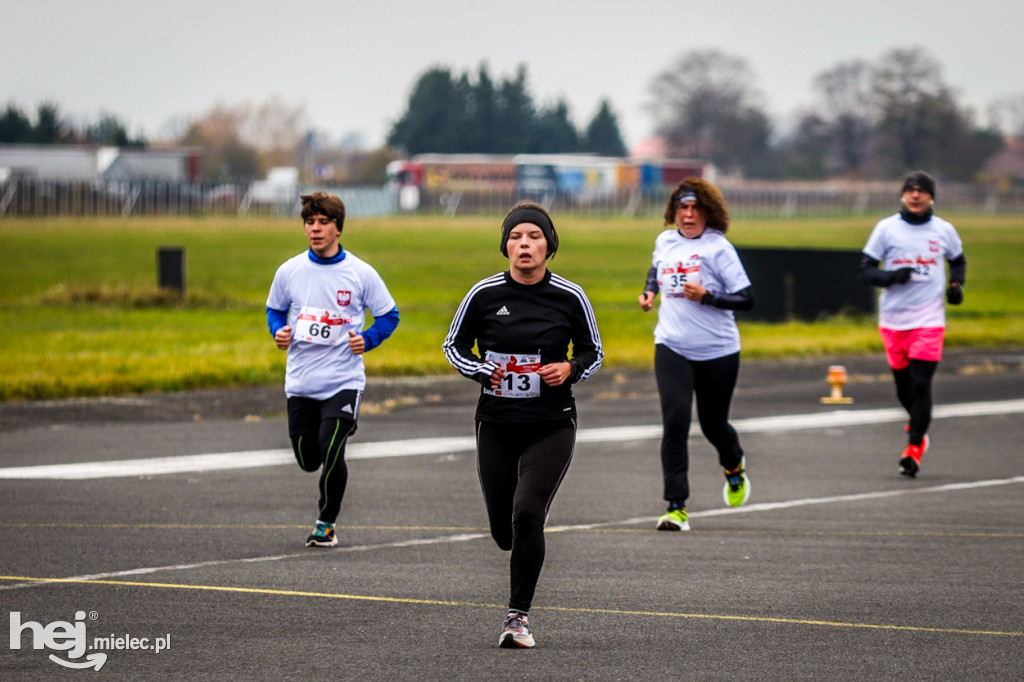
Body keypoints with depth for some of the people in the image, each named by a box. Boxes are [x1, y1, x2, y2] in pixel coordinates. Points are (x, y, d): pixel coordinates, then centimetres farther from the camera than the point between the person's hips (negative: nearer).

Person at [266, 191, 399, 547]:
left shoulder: (361, 273, -5)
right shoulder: (289, 271, 1)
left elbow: (389, 315, 5)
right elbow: (274, 309, 17)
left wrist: (367, 340, -12)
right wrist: (279, 332, -4)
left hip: (344, 380, -3)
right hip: (301, 381, 3)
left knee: (331, 455, -17)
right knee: (308, 461, 8)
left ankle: (326, 523, 6)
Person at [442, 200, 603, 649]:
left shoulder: (570, 297, -5)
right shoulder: (484, 294, -4)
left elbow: (592, 353, 8)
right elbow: (453, 345, 9)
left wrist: (570, 369, -13)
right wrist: (482, 372, -10)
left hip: (551, 426, -2)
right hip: (496, 426, 2)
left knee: (527, 515, -21)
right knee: (503, 532, 8)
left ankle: (518, 615, -8)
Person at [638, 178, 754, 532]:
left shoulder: (718, 247, -9)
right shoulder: (665, 241, 6)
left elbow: (746, 299, -10)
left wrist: (707, 296, -22)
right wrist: (649, 292, 12)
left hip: (717, 352, -2)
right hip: (671, 347, 2)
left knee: (713, 424, 12)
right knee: (674, 422, -14)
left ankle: (734, 466, 49)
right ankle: (676, 507, -14)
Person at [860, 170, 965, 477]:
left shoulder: (943, 230, 4)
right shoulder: (886, 228, 1)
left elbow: (958, 261, 22)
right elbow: (865, 271, 0)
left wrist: (956, 284, 2)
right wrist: (892, 276, -18)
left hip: (929, 321, -1)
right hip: (893, 320, 1)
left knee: (920, 384, -12)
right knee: (903, 387, 9)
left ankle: (914, 447, -8)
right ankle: (919, 425, 39)